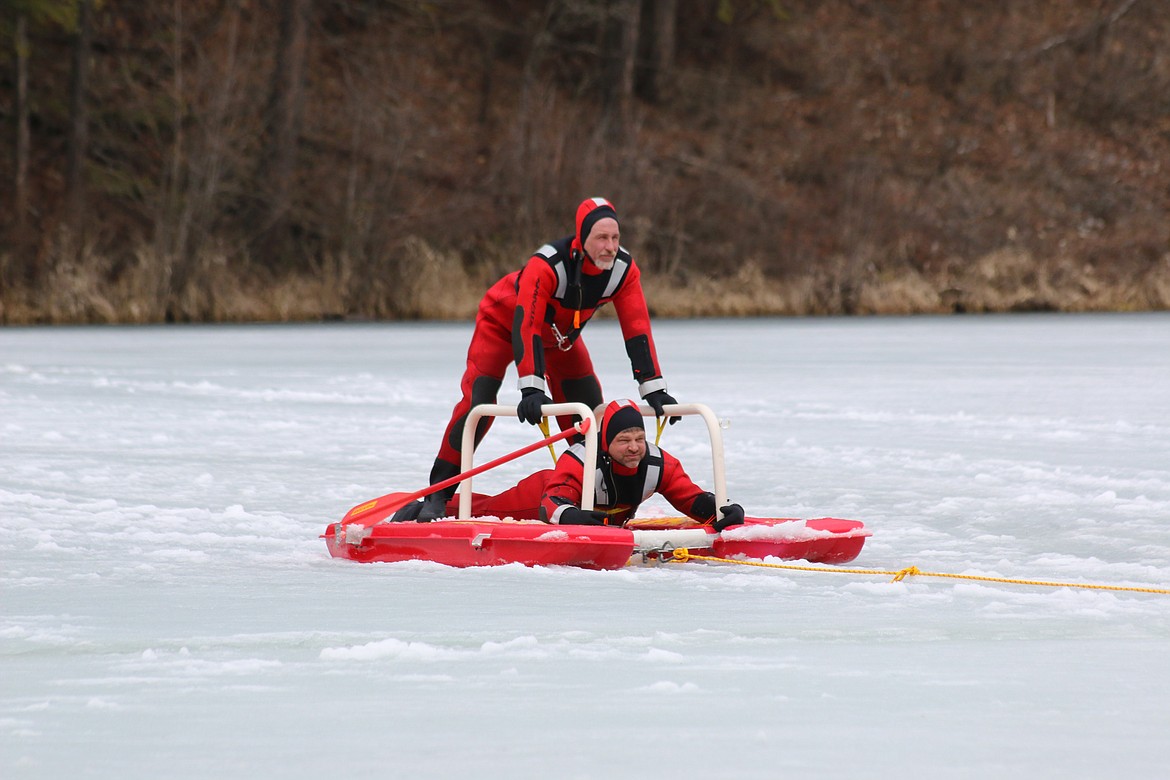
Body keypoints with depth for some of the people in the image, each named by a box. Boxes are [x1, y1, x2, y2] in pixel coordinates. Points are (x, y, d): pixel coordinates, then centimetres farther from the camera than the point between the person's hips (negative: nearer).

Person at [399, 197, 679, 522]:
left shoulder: (623, 269, -25)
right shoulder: (547, 264, -42)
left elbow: (638, 331, -23)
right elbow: (526, 327, -46)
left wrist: (654, 388, -29)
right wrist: (533, 389, -55)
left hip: (561, 333, 6)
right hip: (504, 321, -6)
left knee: (591, 411, -4)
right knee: (477, 404, -20)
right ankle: (438, 494, -18)